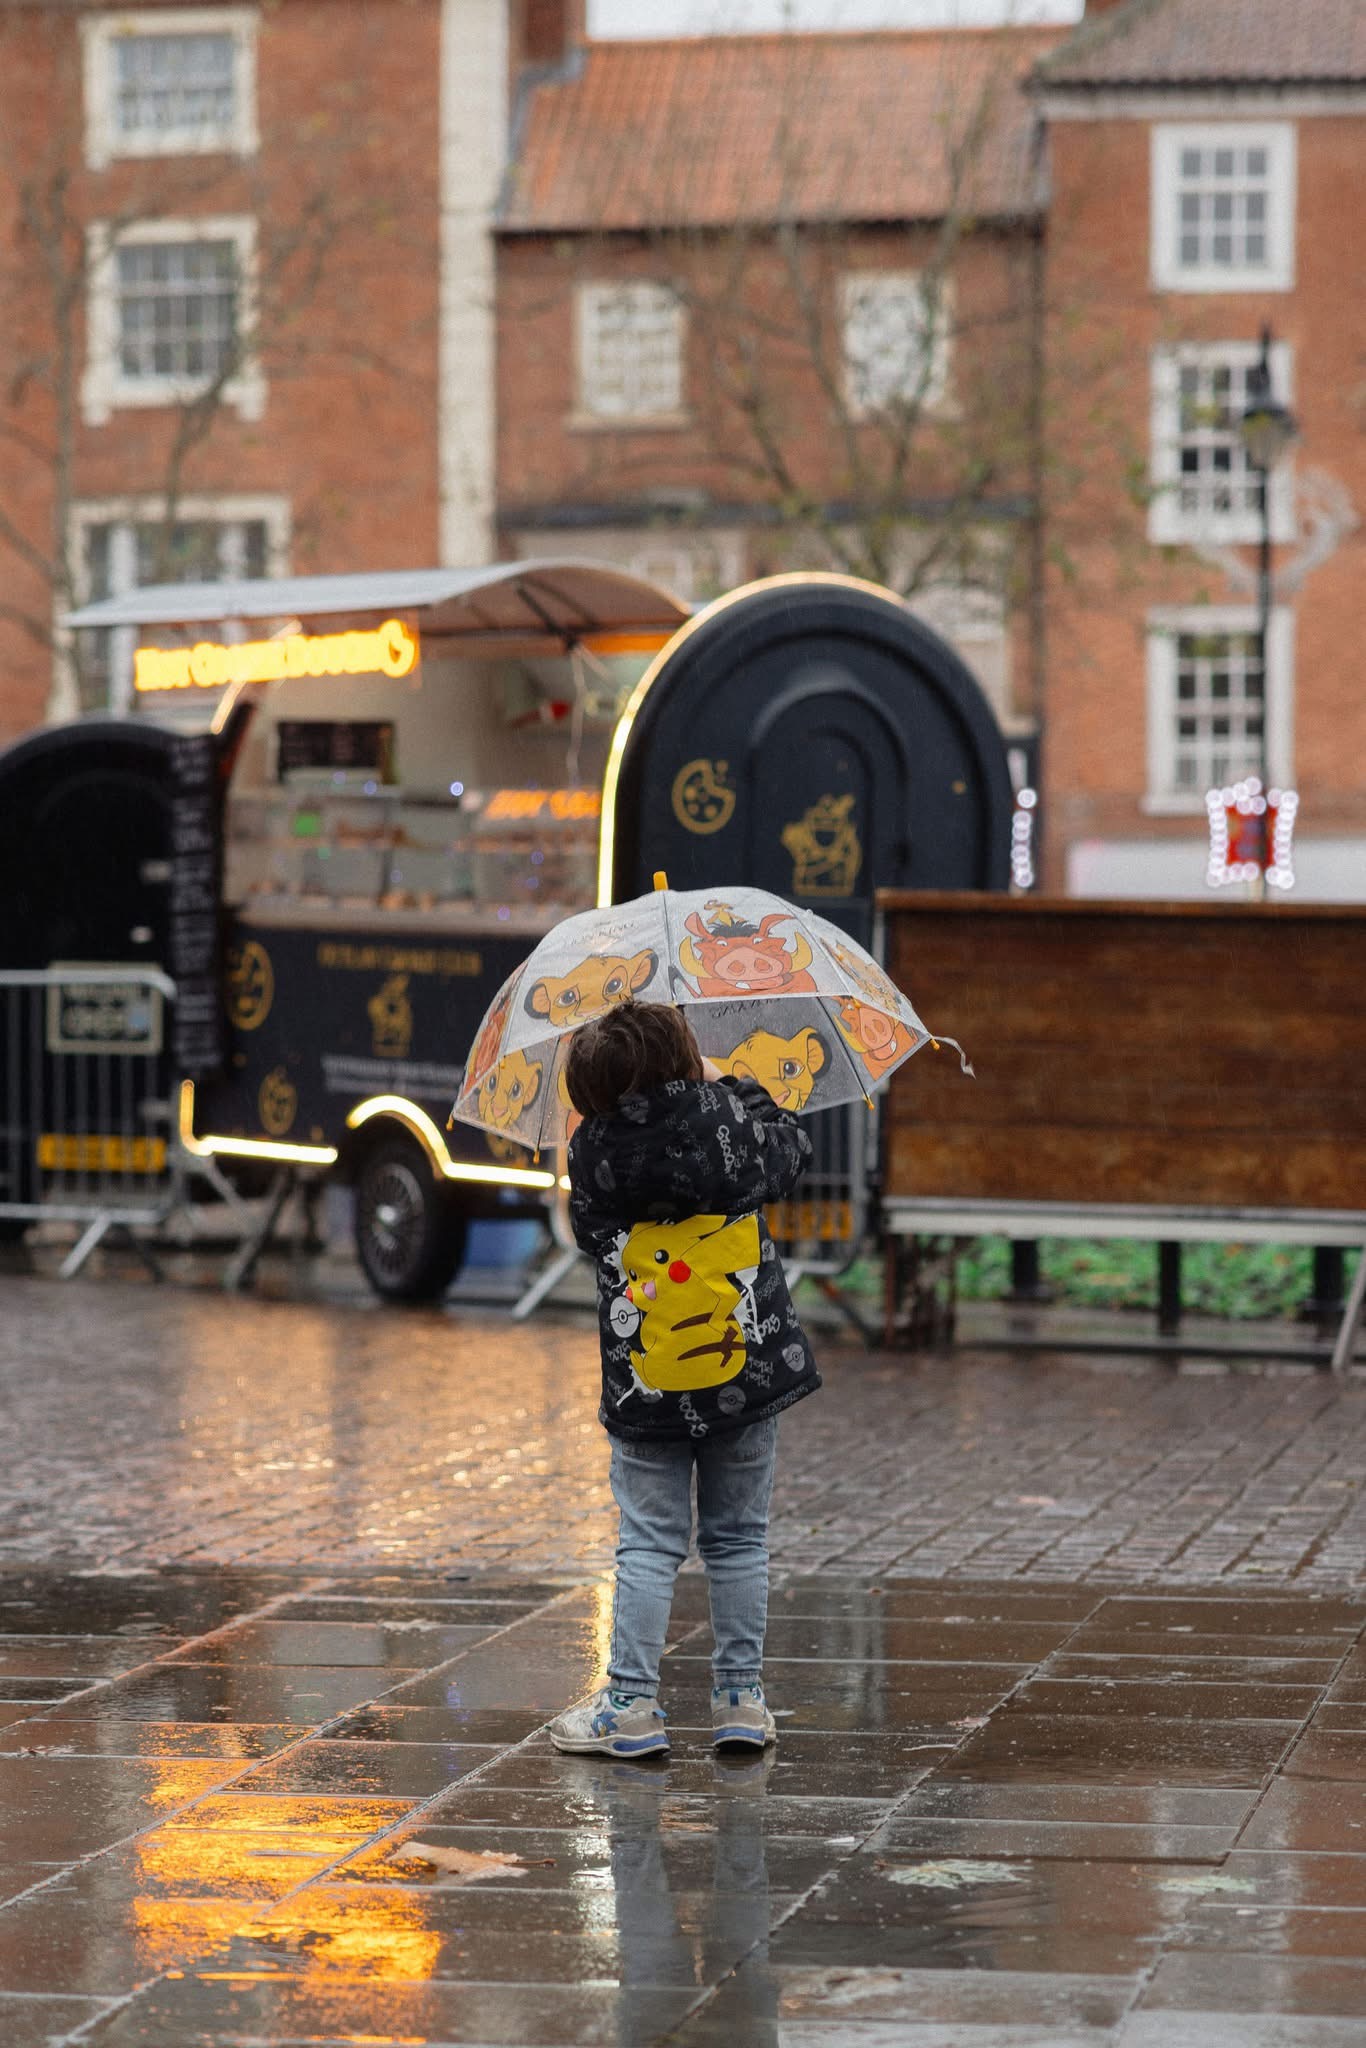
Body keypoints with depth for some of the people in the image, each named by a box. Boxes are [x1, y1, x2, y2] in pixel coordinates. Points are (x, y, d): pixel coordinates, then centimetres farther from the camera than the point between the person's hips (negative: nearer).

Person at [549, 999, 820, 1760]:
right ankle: (741, 1700, 13)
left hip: (644, 1387, 0)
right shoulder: (735, 1121, -9)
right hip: (748, 1375, 0)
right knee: (739, 1539, 11)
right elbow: (796, 1148, 13)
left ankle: (632, 1704, 3)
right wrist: (735, 1086, 27)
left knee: (648, 1545, 6)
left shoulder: (592, 1149, -9)